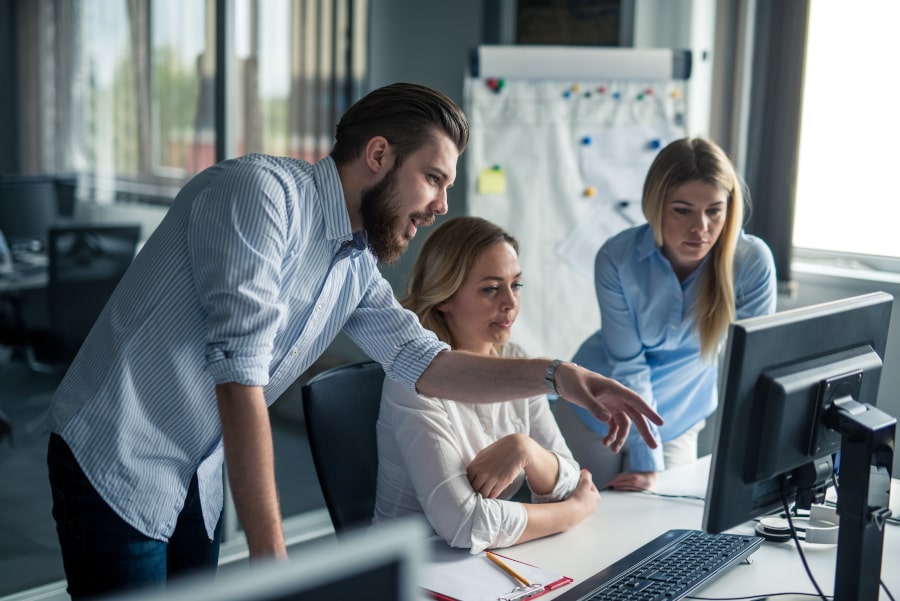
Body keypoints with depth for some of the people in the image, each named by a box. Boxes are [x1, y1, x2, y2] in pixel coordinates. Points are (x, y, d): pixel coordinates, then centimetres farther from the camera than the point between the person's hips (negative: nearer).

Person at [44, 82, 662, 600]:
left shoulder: (356, 270, 6)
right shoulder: (261, 190, -21)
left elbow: (423, 360, 11)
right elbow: (240, 377, -26)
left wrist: (558, 376, -2)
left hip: (198, 482, 8)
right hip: (117, 466, -8)